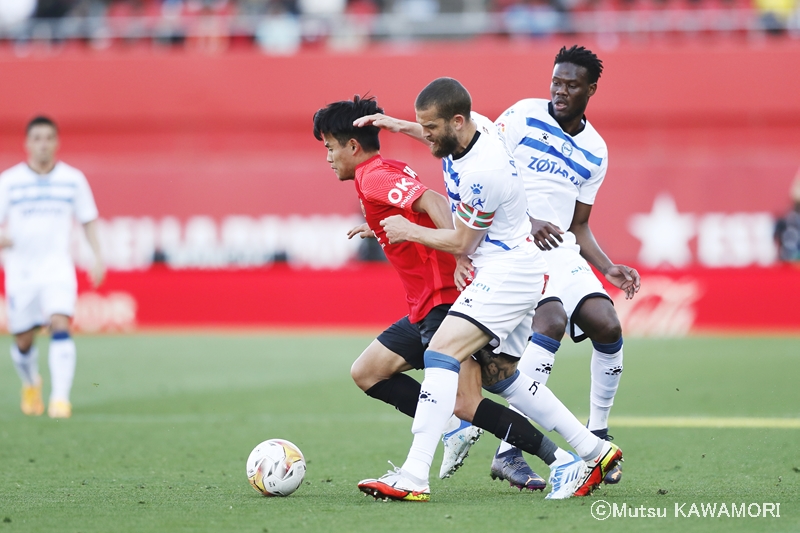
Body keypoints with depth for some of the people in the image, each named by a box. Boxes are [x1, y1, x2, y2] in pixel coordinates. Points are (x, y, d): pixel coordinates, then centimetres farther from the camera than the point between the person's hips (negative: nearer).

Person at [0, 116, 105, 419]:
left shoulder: (73, 179, 4)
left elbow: (88, 220, 13)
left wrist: (98, 257, 2)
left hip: (57, 268, 0)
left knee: (60, 326, -22)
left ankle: (60, 399, -23)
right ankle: (30, 383, 38)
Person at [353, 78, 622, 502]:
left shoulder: (482, 172, -27)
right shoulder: (471, 125, -1)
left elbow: (462, 243, -15)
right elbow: (442, 140, 28)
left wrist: (409, 231, -1)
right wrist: (396, 125, 19)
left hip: (507, 272, -11)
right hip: (510, 273, 11)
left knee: (441, 354, -21)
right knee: (500, 376, 18)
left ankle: (414, 477, -30)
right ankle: (596, 452, 23)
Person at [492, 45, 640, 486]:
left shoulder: (595, 151, 16)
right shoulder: (524, 116, 1)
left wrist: (608, 269, 5)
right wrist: (524, 222, -17)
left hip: (559, 248, 6)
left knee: (607, 323, -11)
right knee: (552, 319, -27)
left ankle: (597, 438, 8)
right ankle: (507, 450, -27)